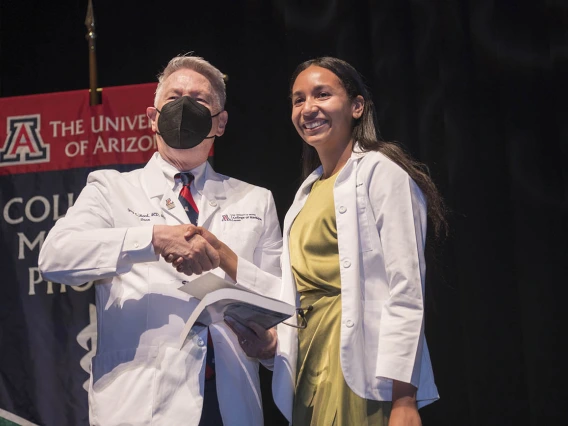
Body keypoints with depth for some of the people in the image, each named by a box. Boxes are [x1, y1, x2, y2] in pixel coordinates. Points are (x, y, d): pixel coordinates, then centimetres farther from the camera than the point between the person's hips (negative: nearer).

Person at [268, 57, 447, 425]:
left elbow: (406, 292, -13)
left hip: (361, 364, -7)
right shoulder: (309, 191, 18)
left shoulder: (381, 171, -5)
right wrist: (271, 338, 3)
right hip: (311, 366, 7)